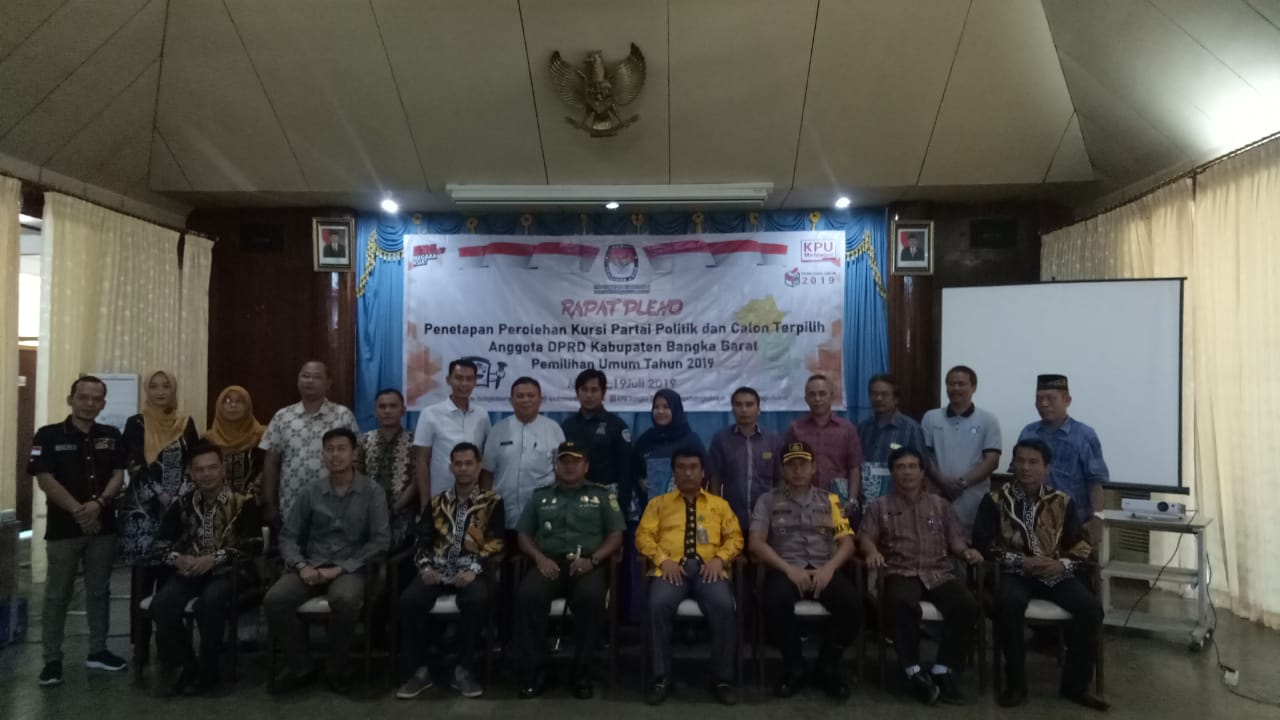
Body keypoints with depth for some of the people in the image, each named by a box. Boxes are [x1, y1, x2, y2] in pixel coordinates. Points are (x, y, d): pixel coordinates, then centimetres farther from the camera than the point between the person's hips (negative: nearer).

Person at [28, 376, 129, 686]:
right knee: (57, 595, 4)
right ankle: (52, 659, 12)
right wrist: (77, 510, -17)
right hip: (63, 527, -3)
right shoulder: (49, 436, -4)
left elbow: (119, 476, 2)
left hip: (103, 526, 3)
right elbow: (45, 480, -11)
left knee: (99, 591, 11)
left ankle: (97, 651, 22)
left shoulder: (112, 436, 6)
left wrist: (98, 503, -16)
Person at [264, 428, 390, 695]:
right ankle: (299, 666, -3)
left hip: (351, 568, -3)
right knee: (274, 600, -25)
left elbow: (380, 541, -6)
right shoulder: (310, 492, 9)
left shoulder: (372, 492, 0)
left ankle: (336, 669, -10)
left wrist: (341, 568, -14)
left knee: (345, 600, -36)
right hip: (311, 566, 3)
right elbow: (288, 536, 8)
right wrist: (301, 566, -12)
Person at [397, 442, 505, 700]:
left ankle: (463, 670, -18)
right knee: (409, 600, -27)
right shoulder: (437, 502, 19)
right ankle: (419, 670, -11)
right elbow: (423, 540, 14)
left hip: (471, 570, -3)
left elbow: (496, 543, -2)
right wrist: (426, 567, -6)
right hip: (438, 569, 3)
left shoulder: (492, 502, 7)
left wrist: (473, 570, -16)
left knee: (477, 600, -36)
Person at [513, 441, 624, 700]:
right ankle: (536, 671, -18)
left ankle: (583, 673, -20)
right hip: (549, 562, 2)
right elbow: (523, 535, 16)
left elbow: (616, 536, 9)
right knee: (527, 595, -32)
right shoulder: (541, 496, 22)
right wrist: (540, 558, -5)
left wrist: (592, 559, -9)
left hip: (587, 564, -1)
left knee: (590, 596, -36)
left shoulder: (601, 495, 17)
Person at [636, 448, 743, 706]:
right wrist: (663, 560, -10)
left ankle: (722, 678, -13)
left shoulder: (719, 504, 23)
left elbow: (735, 537, 14)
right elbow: (643, 536, 8)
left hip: (708, 568, 1)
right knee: (658, 604, -33)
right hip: (672, 567, 0)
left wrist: (719, 559, -6)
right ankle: (661, 677, -17)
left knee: (723, 606, -31)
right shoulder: (658, 503, 20)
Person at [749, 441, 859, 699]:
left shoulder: (829, 500, 15)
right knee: (776, 601, -36)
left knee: (851, 601, -29)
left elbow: (847, 542, 7)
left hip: (824, 569, 2)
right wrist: (789, 569, -15)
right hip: (786, 569, -2)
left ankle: (829, 664, -3)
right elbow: (756, 543, -2)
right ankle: (794, 665, -10)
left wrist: (829, 568, -13)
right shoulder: (768, 500, 9)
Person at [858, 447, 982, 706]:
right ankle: (914, 671, -24)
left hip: (939, 572, 3)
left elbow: (954, 539, 18)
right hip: (901, 573, -2)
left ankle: (942, 671, -18)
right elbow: (865, 537, 5)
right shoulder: (879, 506, 17)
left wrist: (966, 551, -6)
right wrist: (872, 550, -18)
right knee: (902, 604, -39)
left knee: (967, 606, -29)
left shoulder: (940, 505, 24)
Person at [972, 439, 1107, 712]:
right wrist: (1022, 562, -15)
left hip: (1055, 574, 3)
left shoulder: (1062, 502, 8)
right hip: (1014, 573, -3)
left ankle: (1075, 683, -3)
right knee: (1008, 603, -35)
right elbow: (983, 544, -4)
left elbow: (1081, 545, 9)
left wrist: (1063, 565, -13)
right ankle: (1015, 683, -17)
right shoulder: (995, 501, 1)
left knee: (1091, 608, -22)